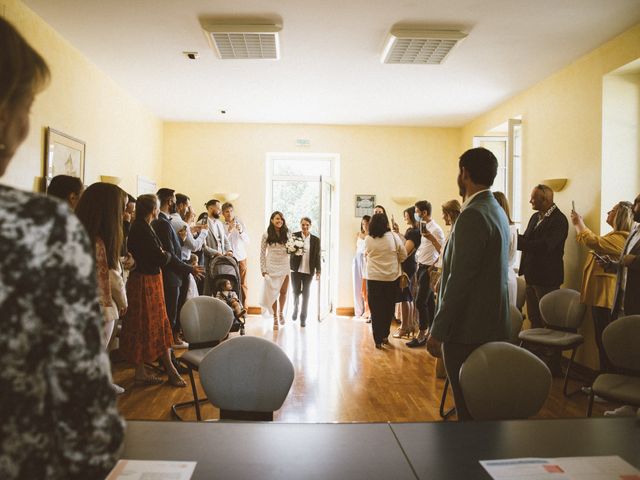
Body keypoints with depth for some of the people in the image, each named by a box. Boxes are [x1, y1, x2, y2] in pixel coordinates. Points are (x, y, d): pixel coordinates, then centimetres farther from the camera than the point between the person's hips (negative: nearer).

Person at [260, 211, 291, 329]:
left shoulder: (286, 234, 6)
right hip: (272, 267, -2)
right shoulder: (266, 235, -1)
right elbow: (262, 253, 0)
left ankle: (281, 312, 32)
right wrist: (263, 269, -5)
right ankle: (275, 318, 14)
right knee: (273, 292, 2)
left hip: (284, 267, 2)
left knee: (283, 292, 8)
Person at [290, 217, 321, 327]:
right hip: (296, 270, 0)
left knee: (306, 294, 3)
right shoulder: (294, 236, 0)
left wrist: (318, 271, 2)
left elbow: (317, 256, 5)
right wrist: (295, 252, -24)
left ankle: (303, 318, 13)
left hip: (308, 271, 1)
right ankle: (295, 308, 37)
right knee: (296, 292, 6)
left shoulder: (315, 240, 4)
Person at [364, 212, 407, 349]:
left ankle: (378, 340, 8)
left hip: (373, 278, 0)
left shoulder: (368, 239, -4)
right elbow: (403, 255, -2)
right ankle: (384, 336, 22)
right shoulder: (393, 236, -7)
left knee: (376, 309, 7)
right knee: (389, 308, 15)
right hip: (392, 277, 0)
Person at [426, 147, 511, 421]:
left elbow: (460, 280, -22)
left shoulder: (472, 216, -18)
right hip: (493, 326, 10)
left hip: (469, 330, -10)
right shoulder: (498, 211, 12)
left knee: (469, 410, 1)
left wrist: (437, 331, -17)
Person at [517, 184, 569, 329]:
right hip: (531, 276, 8)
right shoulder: (536, 216, 11)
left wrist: (516, 240, -27)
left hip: (547, 278, -8)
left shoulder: (559, 220, -16)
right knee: (533, 318, 17)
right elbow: (527, 239, 8)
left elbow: (544, 246, -27)